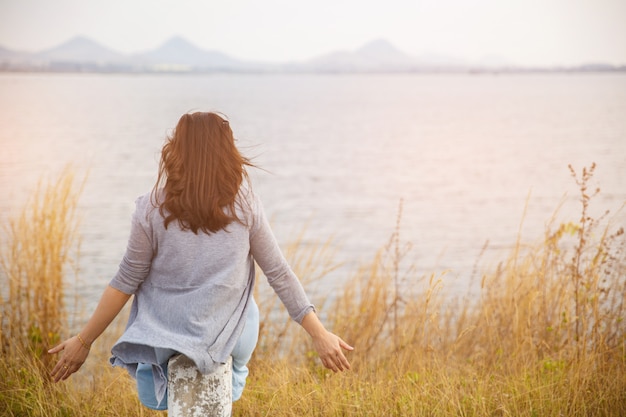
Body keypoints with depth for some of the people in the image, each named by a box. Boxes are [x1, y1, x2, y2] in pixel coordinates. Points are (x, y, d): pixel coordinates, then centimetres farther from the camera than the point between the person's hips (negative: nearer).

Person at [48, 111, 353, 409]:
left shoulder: (152, 209, -14)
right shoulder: (246, 206, -12)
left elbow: (126, 282, -9)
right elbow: (280, 275, -7)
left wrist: (83, 341, 1)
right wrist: (320, 335, 2)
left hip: (165, 334, 1)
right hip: (230, 337, -1)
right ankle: (233, 383, 28)